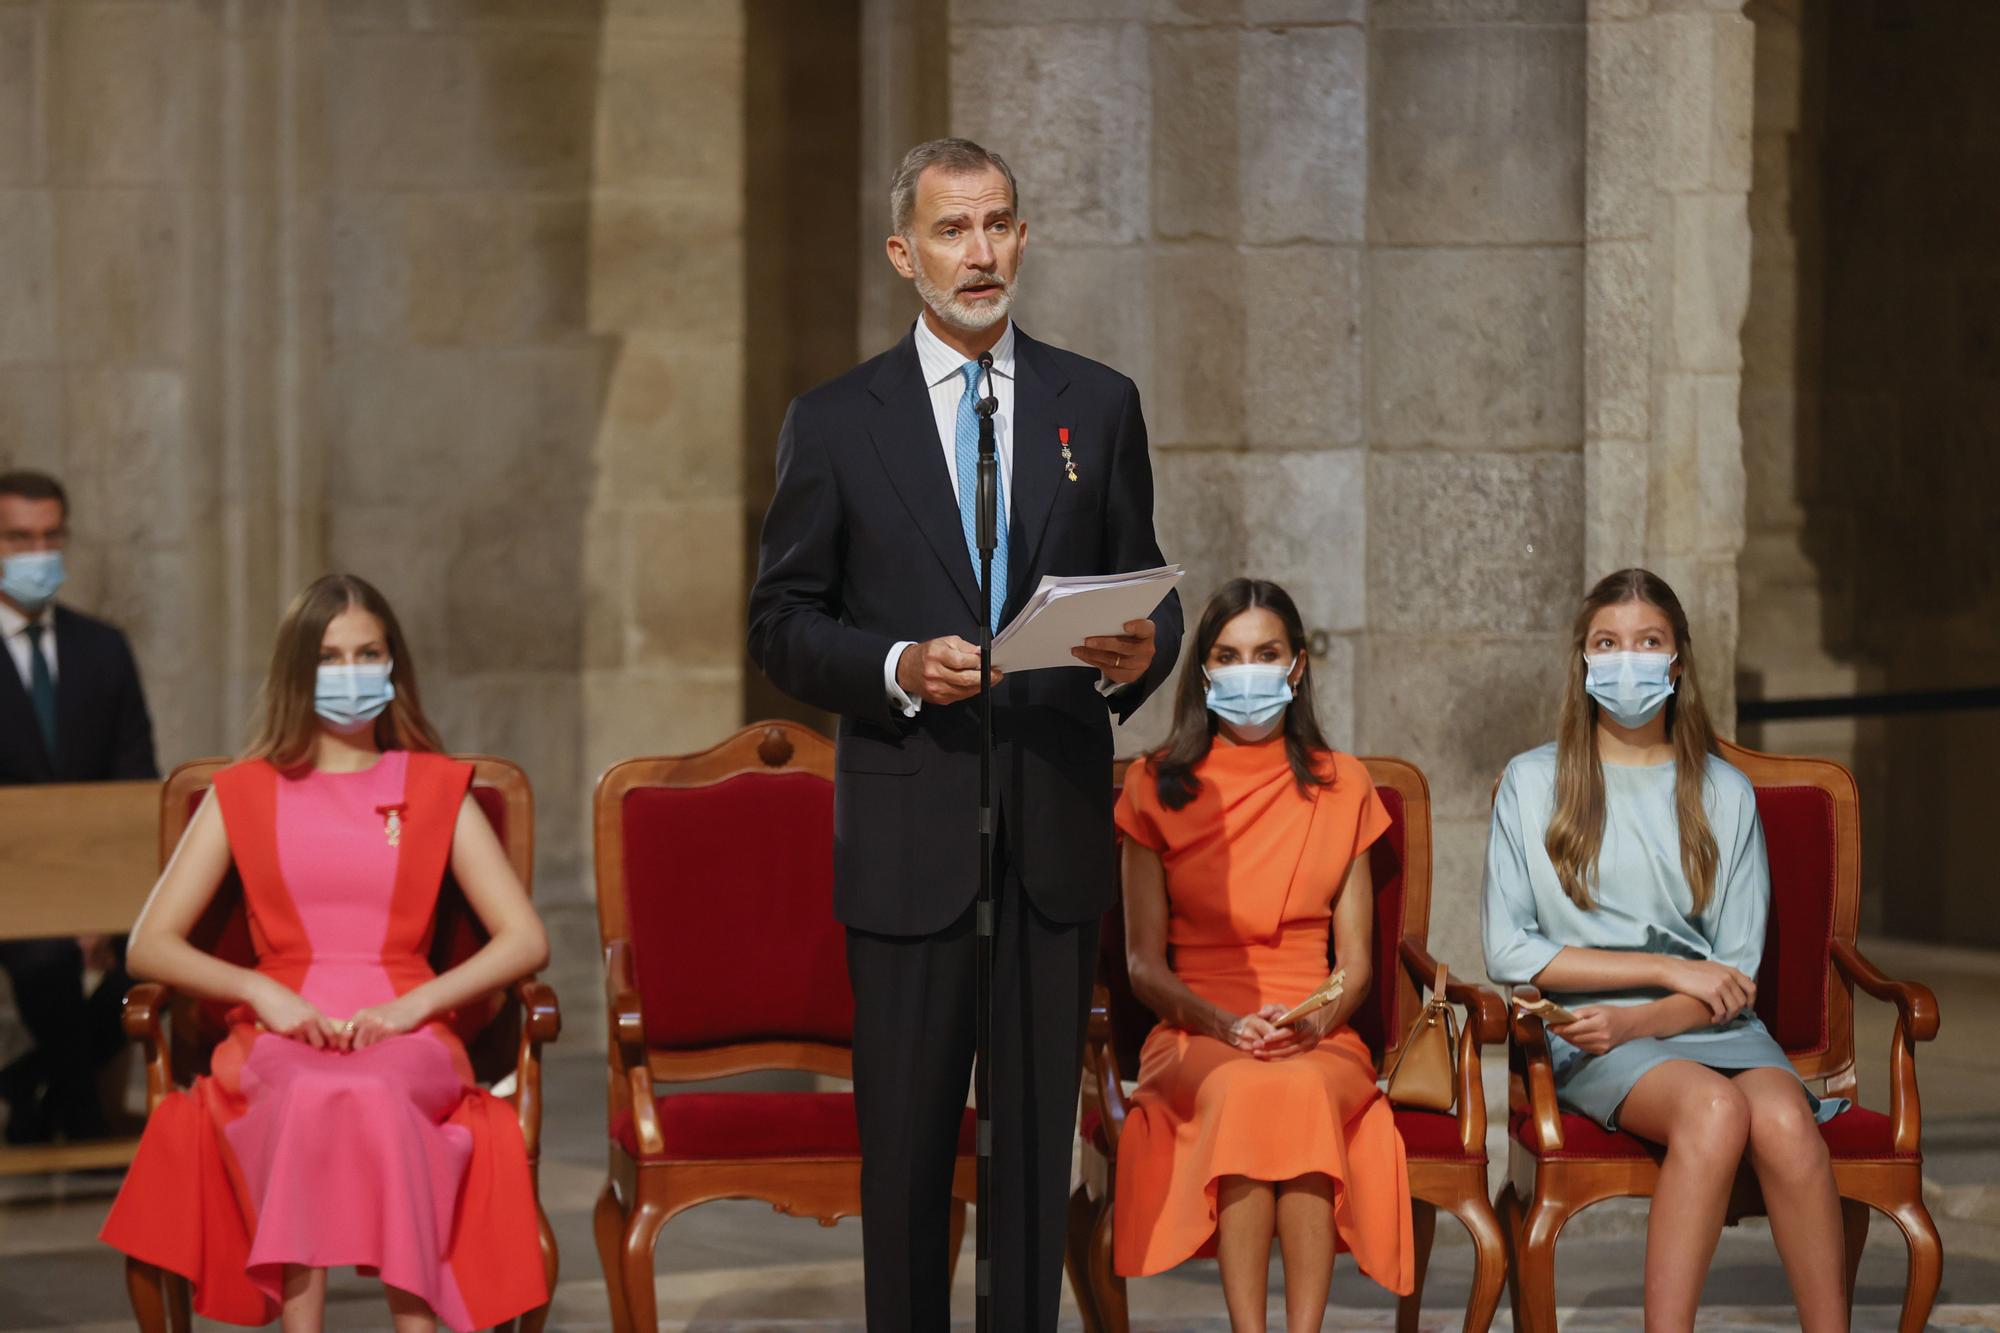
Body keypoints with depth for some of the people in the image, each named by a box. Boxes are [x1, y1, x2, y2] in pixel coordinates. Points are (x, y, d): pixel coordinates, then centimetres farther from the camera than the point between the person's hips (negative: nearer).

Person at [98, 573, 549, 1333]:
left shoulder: (438, 791, 16)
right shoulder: (243, 795, 16)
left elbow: (525, 941, 7)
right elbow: (149, 946, 10)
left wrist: (411, 1005, -9)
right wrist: (264, 992, -8)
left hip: (405, 1043, 0)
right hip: (278, 1042, 0)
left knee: (374, 1092, -38)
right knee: (313, 1093, -38)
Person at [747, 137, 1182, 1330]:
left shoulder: (1099, 406, 9)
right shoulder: (835, 423, 4)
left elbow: (1147, 594, 13)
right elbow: (783, 623, 4)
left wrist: (1139, 654, -10)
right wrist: (898, 669, -14)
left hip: (1058, 829, 2)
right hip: (910, 835, -1)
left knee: (1040, 1131, 4)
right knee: (906, 1134, 1)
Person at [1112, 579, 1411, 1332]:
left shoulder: (1342, 787, 15)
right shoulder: (1156, 788, 11)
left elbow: (1355, 958, 11)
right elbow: (1143, 963, 6)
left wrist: (1314, 1023, -10)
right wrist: (1226, 1024, -12)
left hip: (1319, 1042, 1)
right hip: (1194, 1038, -1)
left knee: (1300, 1088, -36)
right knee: (1242, 1089, -37)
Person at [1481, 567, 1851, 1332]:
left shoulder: (1724, 794, 14)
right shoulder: (1534, 783, 9)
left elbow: (1736, 971, 9)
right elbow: (1510, 953, 0)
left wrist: (1638, 1019, -11)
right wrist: (1666, 968, -7)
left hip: (1711, 1027, 2)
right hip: (1589, 1037, -2)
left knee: (1782, 1118, -33)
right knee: (1714, 1107, -35)